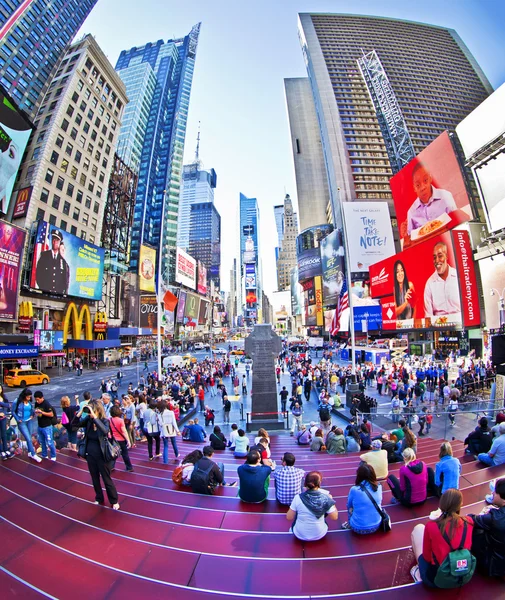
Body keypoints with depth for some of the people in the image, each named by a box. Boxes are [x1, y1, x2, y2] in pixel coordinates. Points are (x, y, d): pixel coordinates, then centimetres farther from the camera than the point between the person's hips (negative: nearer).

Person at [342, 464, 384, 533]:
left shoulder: (354, 489, -19)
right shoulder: (379, 487, -10)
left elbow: (349, 505, 0)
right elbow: (379, 503, 9)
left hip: (358, 528, -3)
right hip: (376, 526, 3)